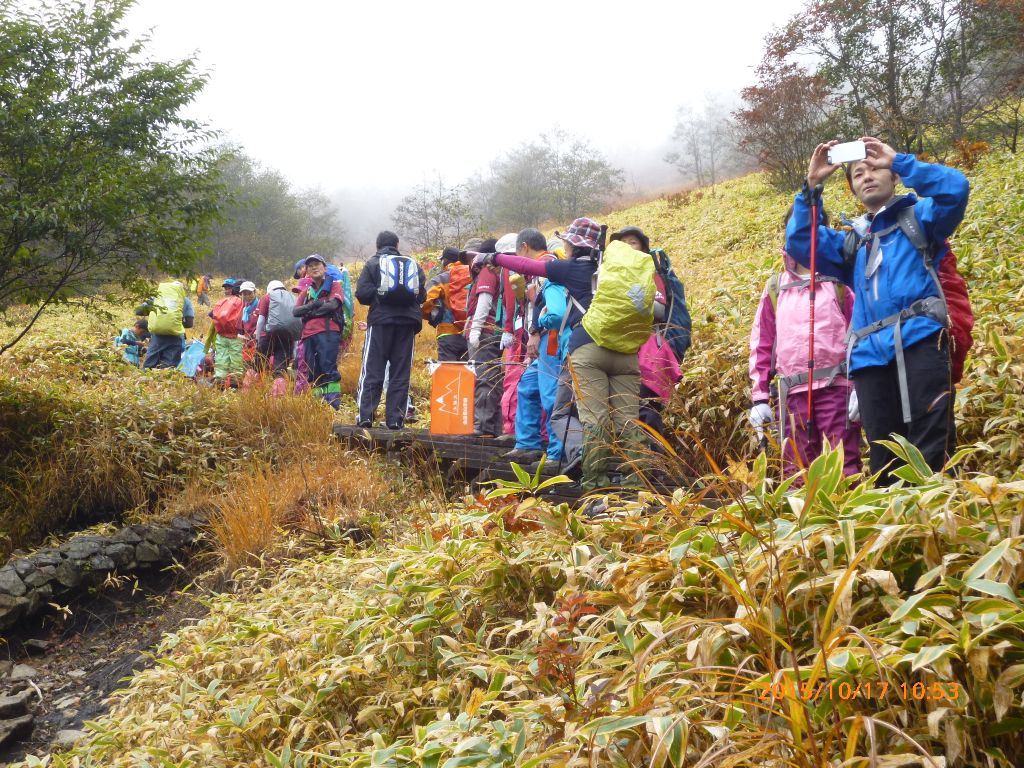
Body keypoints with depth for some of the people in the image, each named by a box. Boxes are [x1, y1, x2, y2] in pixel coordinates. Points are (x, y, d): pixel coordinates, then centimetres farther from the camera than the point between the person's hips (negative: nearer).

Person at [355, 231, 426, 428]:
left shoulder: (373, 264, 3)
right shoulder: (413, 265, 12)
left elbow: (362, 293, -7)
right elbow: (422, 295, 8)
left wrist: (377, 298, 12)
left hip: (381, 320, -2)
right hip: (407, 322, 2)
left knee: (372, 370, 1)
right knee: (401, 372, 5)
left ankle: (365, 416, -4)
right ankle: (395, 418, 2)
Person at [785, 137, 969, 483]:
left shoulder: (919, 215, 18)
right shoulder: (851, 241, 28)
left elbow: (956, 188, -2)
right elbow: (799, 243, 15)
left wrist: (899, 161, 1)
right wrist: (810, 186, 9)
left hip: (919, 341, -4)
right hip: (870, 354, 4)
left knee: (932, 449, -14)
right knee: (884, 458, 1)